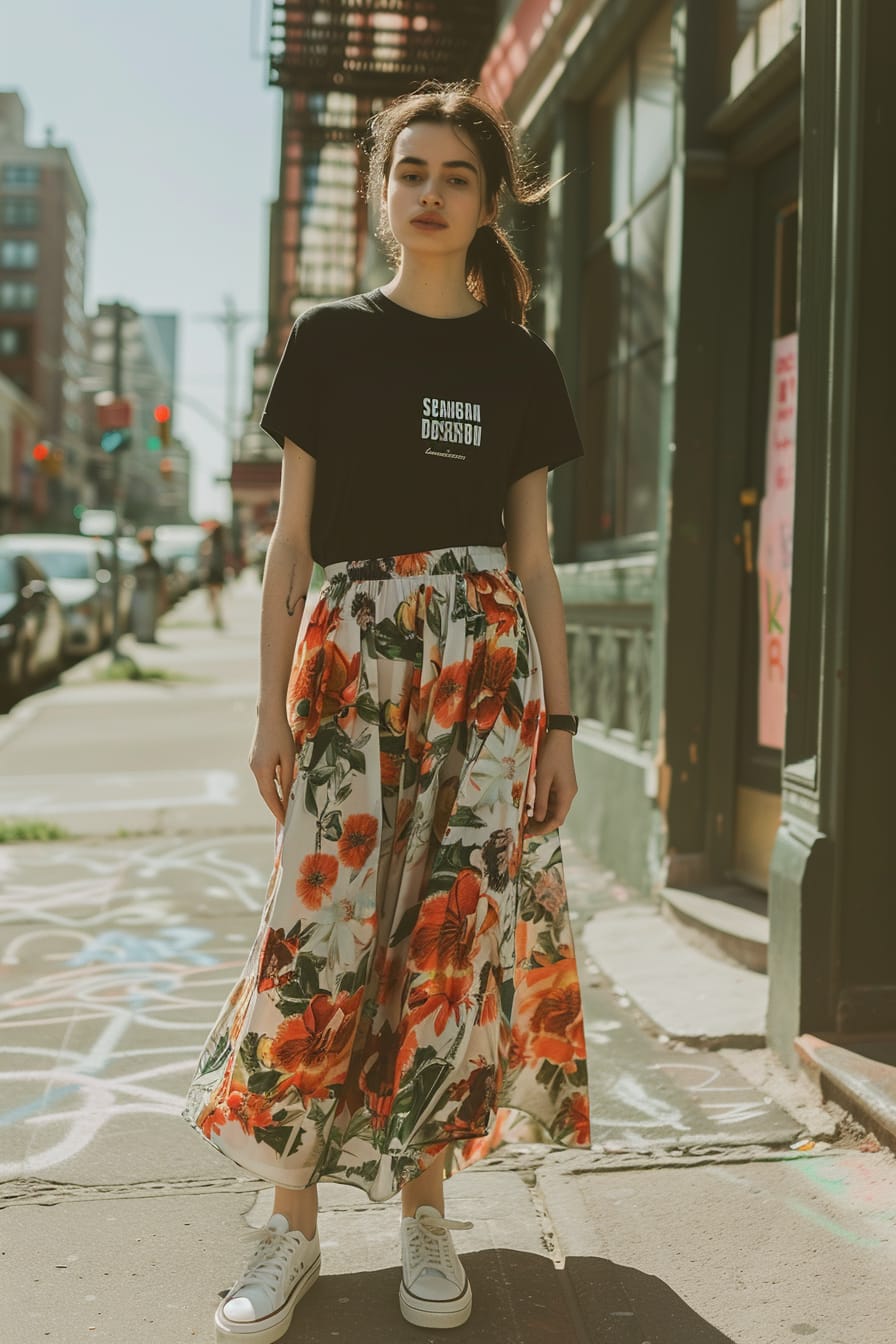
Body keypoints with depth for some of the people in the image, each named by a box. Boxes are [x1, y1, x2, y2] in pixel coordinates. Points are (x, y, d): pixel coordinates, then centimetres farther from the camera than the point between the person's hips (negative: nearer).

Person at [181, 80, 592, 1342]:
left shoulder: (520, 363, 9)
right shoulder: (329, 338, 7)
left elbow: (533, 554, 9)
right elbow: (291, 538, 5)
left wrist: (560, 719, 4)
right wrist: (272, 705, -1)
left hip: (484, 659, 1)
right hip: (348, 654, -1)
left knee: (460, 931, 0)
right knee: (325, 928, -4)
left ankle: (425, 1209, 16)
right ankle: (293, 1223, 10)